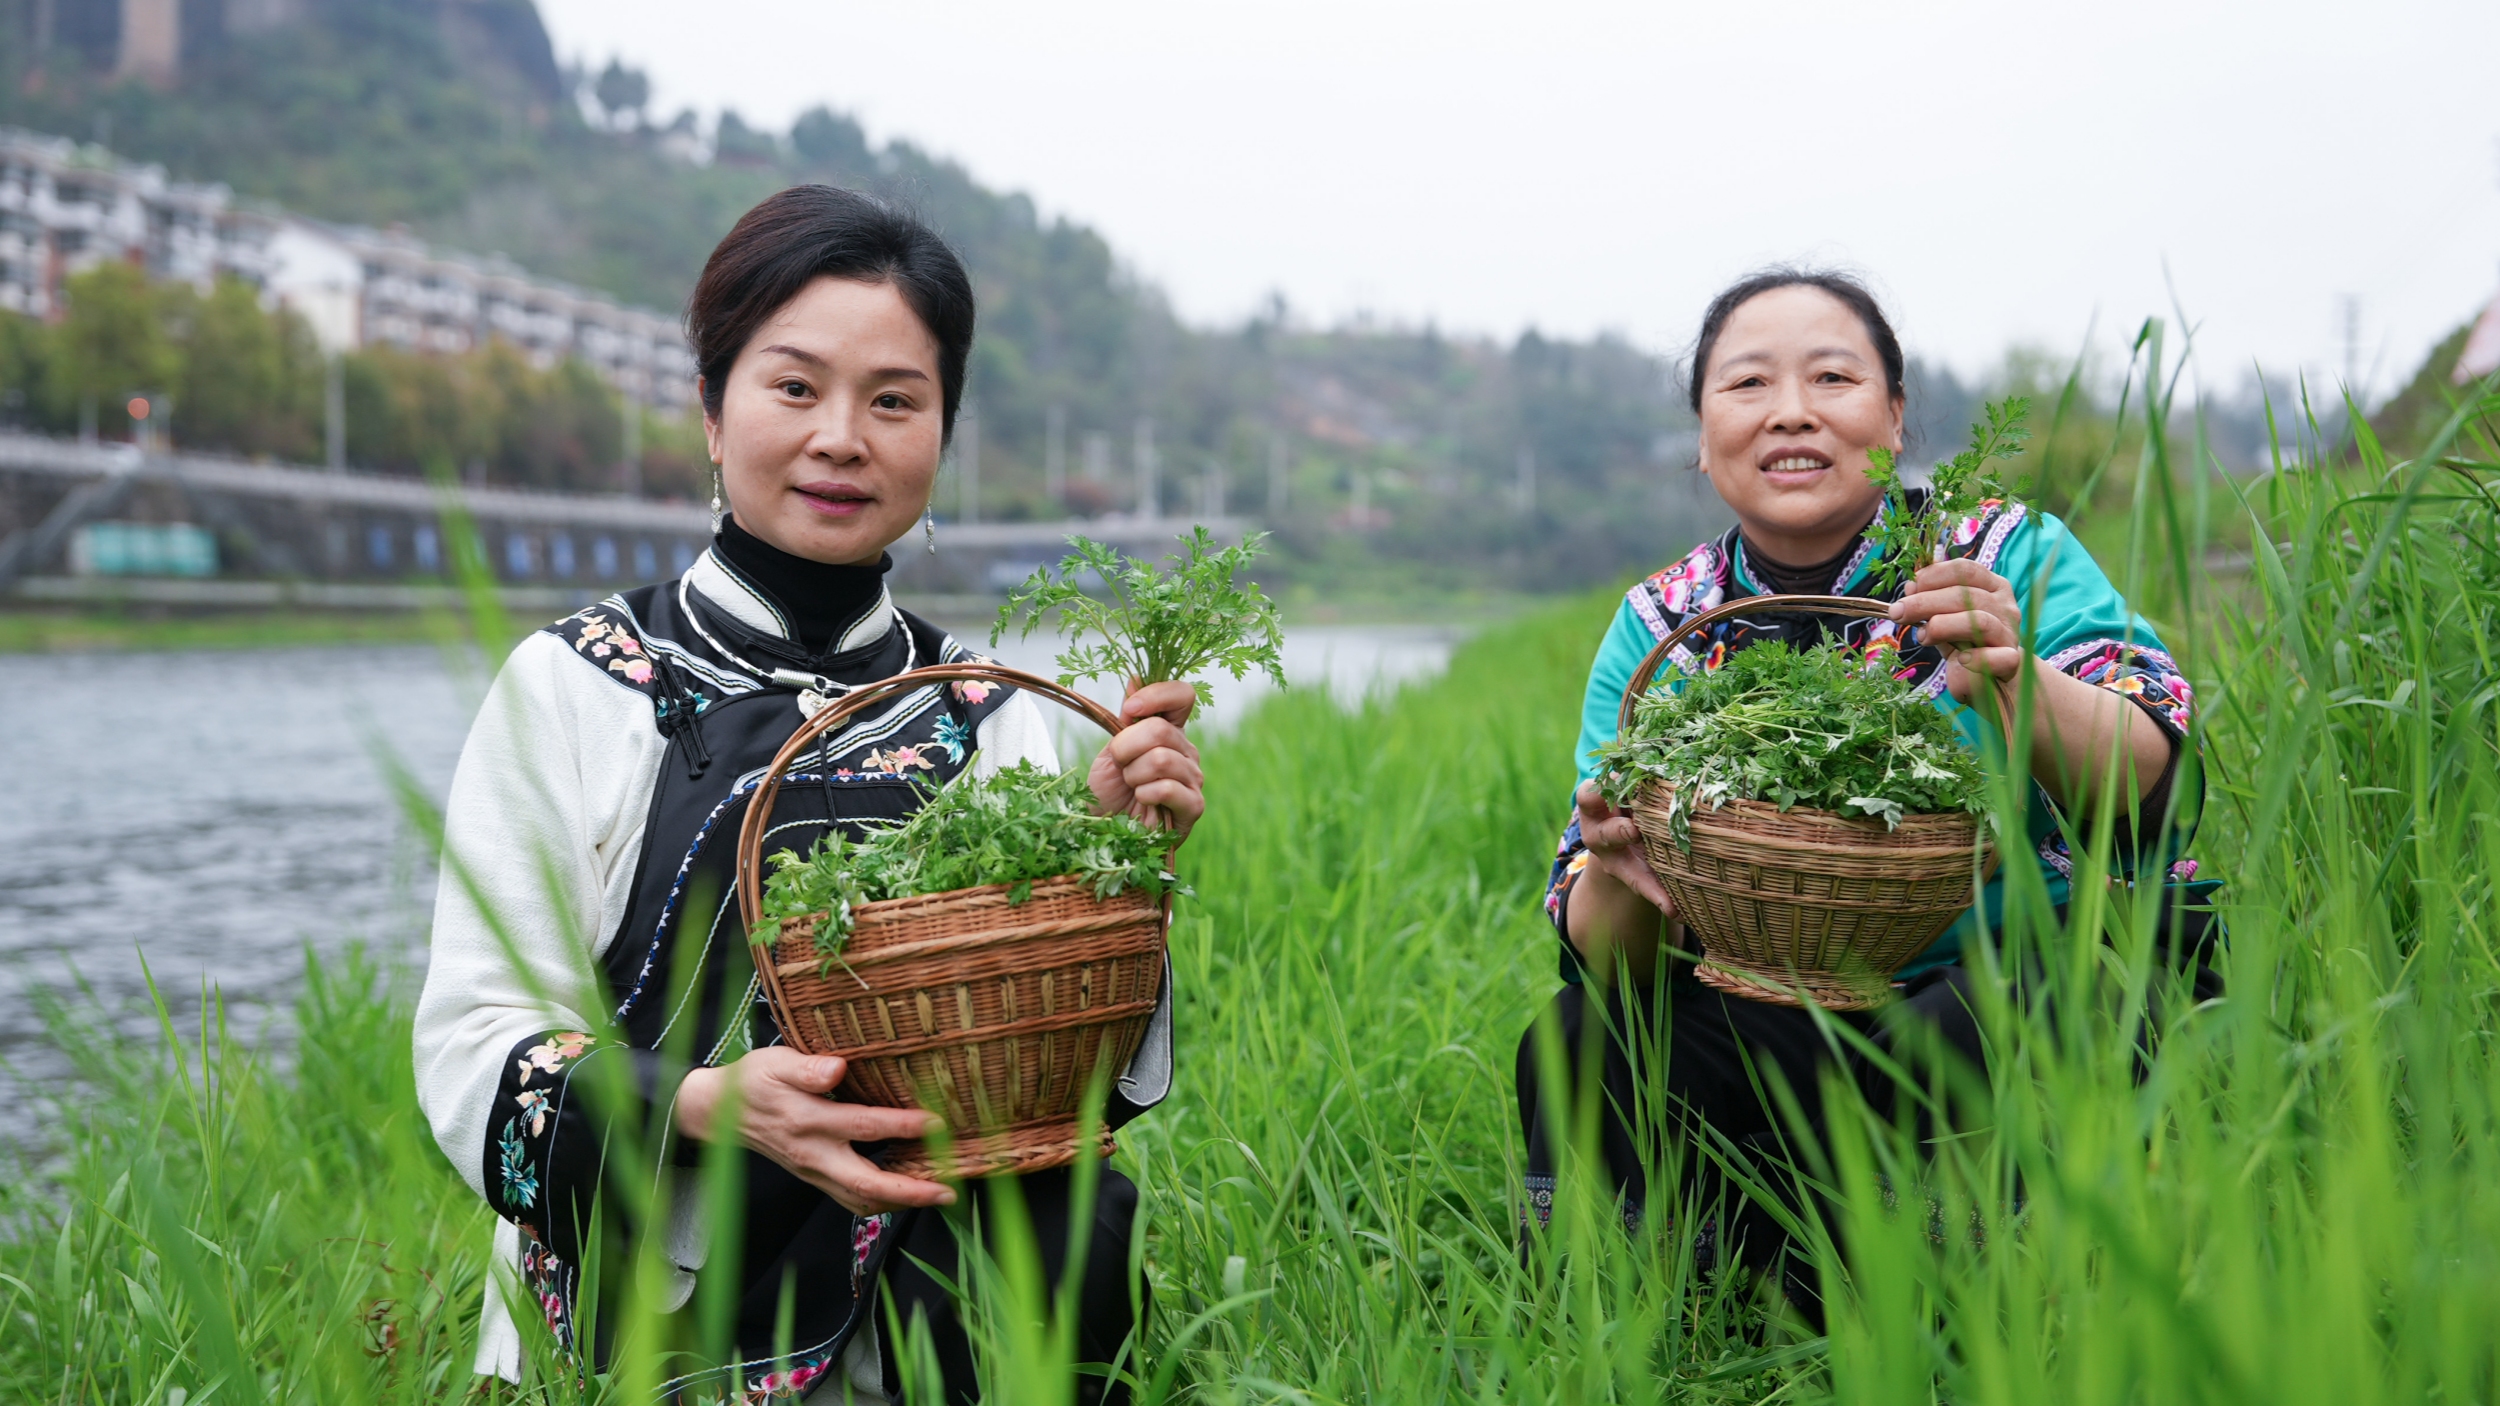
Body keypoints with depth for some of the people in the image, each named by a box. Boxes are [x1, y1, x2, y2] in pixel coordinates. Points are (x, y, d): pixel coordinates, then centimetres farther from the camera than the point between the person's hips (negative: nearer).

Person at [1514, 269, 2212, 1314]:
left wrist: (2021, 687, -37)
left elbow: (2156, 793, -17)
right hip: (1784, 1026, 2)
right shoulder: (1660, 626, 3)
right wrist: (1620, 873, -27)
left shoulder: (2009, 555, -2)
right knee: (1578, 1042, -21)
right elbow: (1609, 956, -2)